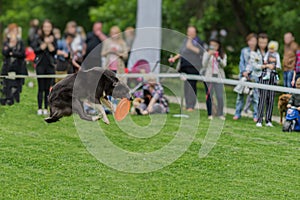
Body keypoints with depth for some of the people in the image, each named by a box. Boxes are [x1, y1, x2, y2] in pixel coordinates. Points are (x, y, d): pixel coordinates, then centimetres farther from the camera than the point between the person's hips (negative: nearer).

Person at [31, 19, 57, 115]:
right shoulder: (38, 39, 2)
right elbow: (36, 50, -9)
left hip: (50, 66, 2)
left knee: (48, 88, 2)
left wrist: (49, 43, -13)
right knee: (41, 88, -3)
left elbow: (54, 51, -2)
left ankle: (46, 108, 6)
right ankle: (39, 108, -1)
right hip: (40, 65, -2)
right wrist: (45, 43, -12)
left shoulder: (53, 40, 7)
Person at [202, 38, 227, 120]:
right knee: (209, 95, -1)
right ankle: (209, 114, 6)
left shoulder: (223, 55, 8)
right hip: (209, 76, 0)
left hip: (219, 76, 0)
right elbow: (204, 64, -3)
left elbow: (224, 64, -5)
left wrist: (218, 58, -19)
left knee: (220, 96, -6)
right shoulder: (206, 53, 6)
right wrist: (209, 55, -12)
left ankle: (220, 114, 1)